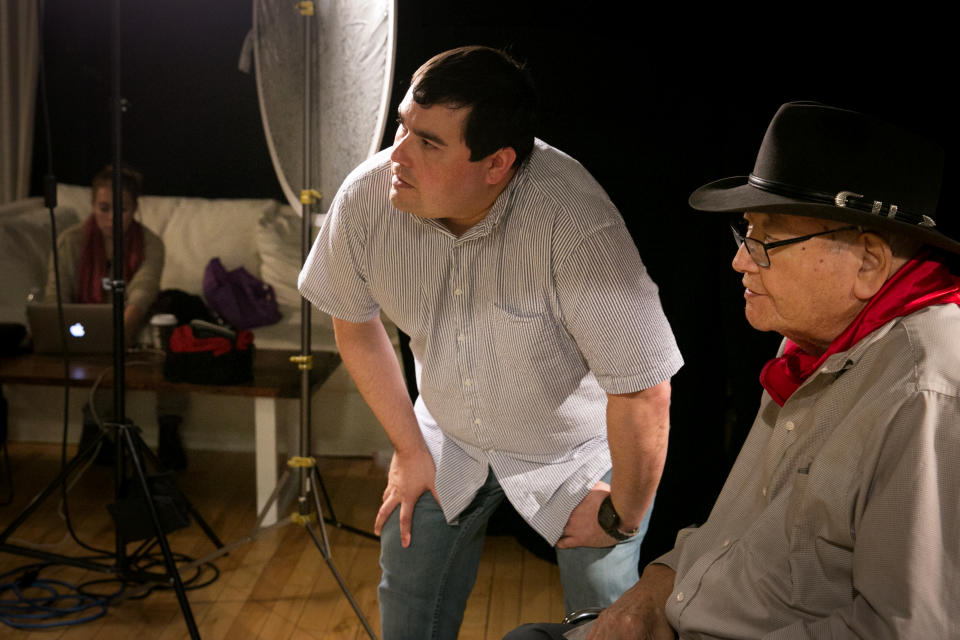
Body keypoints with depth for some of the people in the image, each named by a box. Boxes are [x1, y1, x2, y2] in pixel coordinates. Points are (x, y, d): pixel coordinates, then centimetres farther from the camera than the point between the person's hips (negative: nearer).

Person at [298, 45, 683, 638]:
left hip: (580, 444, -4)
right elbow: (355, 322, -2)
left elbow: (644, 392, -31)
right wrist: (409, 449, 4)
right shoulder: (366, 198, -22)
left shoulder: (576, 224, -39)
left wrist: (622, 516, -16)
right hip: (450, 433, 4)